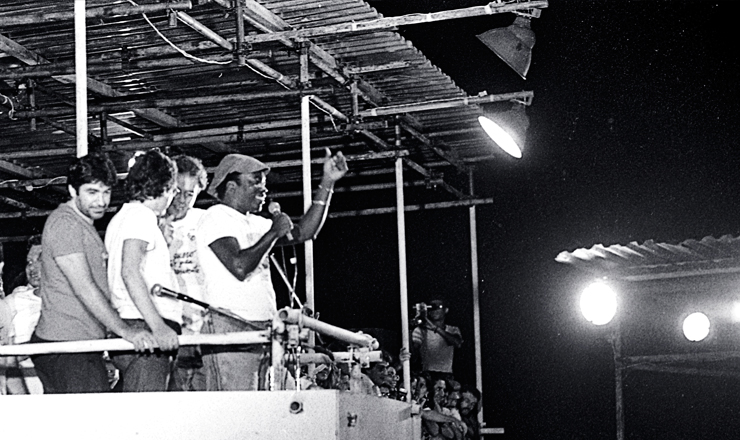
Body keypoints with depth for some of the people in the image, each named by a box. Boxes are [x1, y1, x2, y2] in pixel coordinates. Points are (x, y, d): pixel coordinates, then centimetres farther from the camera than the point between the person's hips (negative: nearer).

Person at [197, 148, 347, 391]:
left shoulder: (254, 223, 23)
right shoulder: (217, 216, -4)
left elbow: (303, 232, 22)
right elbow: (239, 267, -17)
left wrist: (327, 184, 17)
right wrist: (274, 232, -6)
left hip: (260, 329, 8)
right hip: (228, 325, -8)